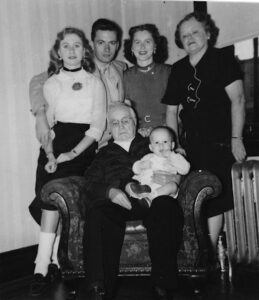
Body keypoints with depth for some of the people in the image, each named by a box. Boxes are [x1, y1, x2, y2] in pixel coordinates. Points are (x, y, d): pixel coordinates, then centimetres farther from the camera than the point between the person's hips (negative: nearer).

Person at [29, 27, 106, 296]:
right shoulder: (50, 84, 15)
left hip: (82, 148, -2)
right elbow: (45, 123, 9)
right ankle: (57, 253, -5)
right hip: (55, 146, 2)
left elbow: (97, 126, 1)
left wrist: (72, 153, -12)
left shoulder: (95, 83, 10)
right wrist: (49, 154, -10)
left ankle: (42, 265, -16)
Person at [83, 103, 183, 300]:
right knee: (98, 214, -35)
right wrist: (110, 192, -10)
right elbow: (91, 183, 13)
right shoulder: (104, 154, 29)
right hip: (116, 201, 1)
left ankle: (163, 284, -34)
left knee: (166, 206, -37)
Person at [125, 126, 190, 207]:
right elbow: (135, 170, 21)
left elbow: (185, 170, 2)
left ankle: (149, 197, -44)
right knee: (129, 186, -17)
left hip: (164, 187, -2)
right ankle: (142, 190, -49)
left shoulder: (174, 158, 19)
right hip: (145, 184, 2)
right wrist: (141, 165, -3)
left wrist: (172, 156, -4)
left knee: (173, 185, -32)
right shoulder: (148, 157, 26)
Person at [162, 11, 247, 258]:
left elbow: (237, 100, -8)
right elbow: (171, 110, 16)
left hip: (221, 143, -4)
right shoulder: (178, 69, 13)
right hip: (193, 146, 4)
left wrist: (236, 138, -15)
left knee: (215, 199, -6)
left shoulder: (222, 59, 0)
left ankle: (211, 250, 8)